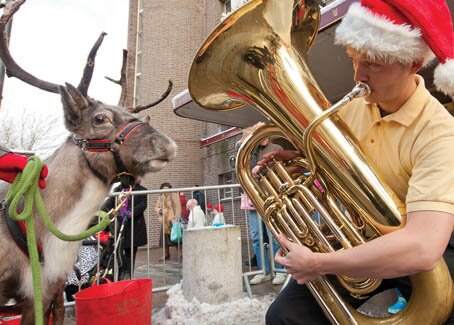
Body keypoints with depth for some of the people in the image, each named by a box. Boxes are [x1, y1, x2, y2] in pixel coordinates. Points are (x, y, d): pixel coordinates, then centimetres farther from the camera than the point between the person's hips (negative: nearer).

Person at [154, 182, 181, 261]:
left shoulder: (174, 195, -5)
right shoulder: (160, 197, 10)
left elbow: (178, 207, -8)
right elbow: (156, 208, 15)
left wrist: (177, 217, -19)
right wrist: (160, 210, -7)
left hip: (173, 220, -4)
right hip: (164, 221, 5)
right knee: (165, 237, 6)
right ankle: (166, 254, 19)